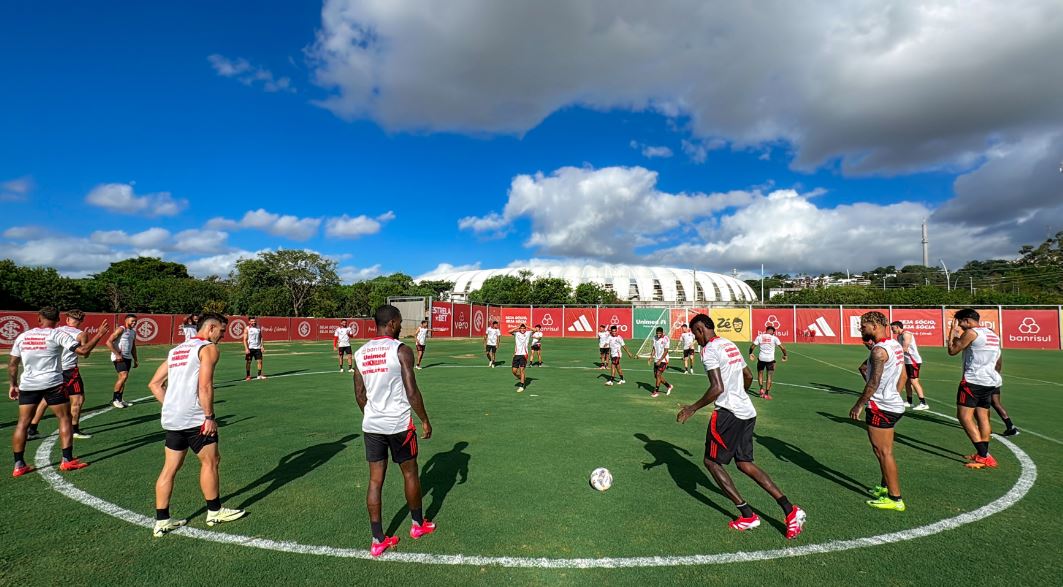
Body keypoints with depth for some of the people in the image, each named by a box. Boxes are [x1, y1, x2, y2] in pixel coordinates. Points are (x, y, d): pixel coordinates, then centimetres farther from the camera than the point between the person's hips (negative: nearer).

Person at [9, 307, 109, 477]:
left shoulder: (22, 336, 8)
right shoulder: (58, 335, -5)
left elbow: (12, 364, 12)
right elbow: (83, 351, -13)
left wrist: (13, 384, 22)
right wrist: (99, 334, -5)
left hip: (27, 385, 4)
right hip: (52, 384, -4)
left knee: (22, 422, 10)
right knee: (65, 418, 6)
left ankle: (19, 465, 11)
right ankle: (67, 460, 5)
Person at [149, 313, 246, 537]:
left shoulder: (176, 350, 19)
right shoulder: (209, 348, -7)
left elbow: (154, 384, 17)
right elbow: (205, 386, -17)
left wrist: (172, 407, 16)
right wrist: (210, 417, -13)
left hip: (171, 419, 8)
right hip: (195, 419, -8)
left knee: (170, 468, 13)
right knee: (210, 462, 7)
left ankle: (162, 521, 19)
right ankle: (215, 512, 20)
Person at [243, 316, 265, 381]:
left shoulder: (259, 328, 7)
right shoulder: (247, 329, -3)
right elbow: (245, 339, -6)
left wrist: (262, 346, 2)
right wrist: (246, 348, -15)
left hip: (257, 348, 3)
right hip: (250, 348, -3)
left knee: (260, 361, 1)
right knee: (248, 362, 2)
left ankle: (260, 375, 11)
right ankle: (248, 376, 12)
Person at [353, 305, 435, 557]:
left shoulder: (361, 353, 4)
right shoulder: (401, 350, -14)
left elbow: (359, 394, 11)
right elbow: (412, 392, -15)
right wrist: (425, 420, -3)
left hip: (371, 425, 5)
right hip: (399, 424, -5)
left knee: (375, 480, 10)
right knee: (410, 473, 15)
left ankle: (378, 540, 17)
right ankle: (418, 524, 33)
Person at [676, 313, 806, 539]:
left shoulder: (709, 350, -13)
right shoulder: (730, 345, 15)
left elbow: (717, 388, -21)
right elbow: (748, 377, 24)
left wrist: (692, 408, -12)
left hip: (728, 412, -9)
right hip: (747, 411, 9)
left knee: (711, 462, 7)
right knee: (744, 463, 16)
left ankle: (748, 516, 8)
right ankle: (790, 511, 9)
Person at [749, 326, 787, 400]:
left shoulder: (759, 337, 3)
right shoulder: (774, 338, -1)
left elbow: (752, 346, 1)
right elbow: (782, 348, -4)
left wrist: (750, 353, 18)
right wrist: (784, 355, 13)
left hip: (761, 358, 1)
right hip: (770, 359, -1)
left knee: (760, 374, 20)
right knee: (769, 376, 7)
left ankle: (761, 388, 2)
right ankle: (767, 393, 7)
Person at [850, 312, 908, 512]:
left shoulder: (879, 350, -19)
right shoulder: (895, 345, 11)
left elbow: (874, 383, -22)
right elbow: (903, 376, 17)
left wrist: (859, 405, -15)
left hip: (881, 407, -10)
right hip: (894, 404, 10)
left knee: (884, 452, -2)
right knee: (883, 451, 21)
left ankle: (895, 498, 5)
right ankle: (885, 486, 34)